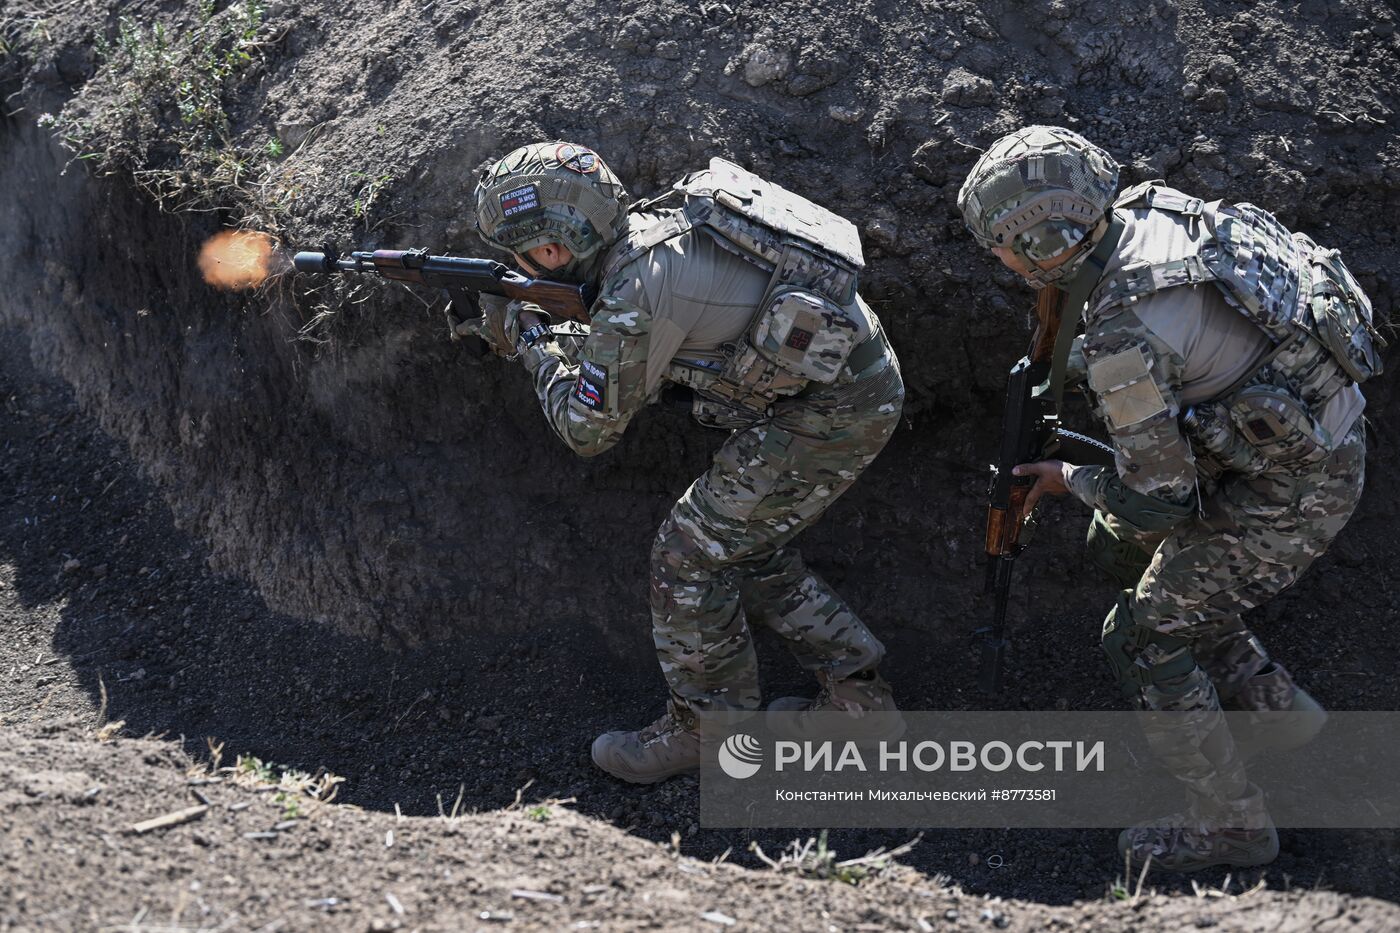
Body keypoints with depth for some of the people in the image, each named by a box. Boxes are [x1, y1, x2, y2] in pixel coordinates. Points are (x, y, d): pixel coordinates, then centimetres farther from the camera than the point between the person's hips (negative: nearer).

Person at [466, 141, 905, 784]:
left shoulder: (634, 297, -20)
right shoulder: (659, 220, 7)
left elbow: (588, 428, -7)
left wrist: (528, 340, 4)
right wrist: (550, 329, 13)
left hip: (824, 413, -10)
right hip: (868, 384, 10)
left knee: (691, 555, 1)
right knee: (749, 548, 21)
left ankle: (708, 726, 14)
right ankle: (856, 692, 28)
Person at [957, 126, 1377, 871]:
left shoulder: (1122, 341, -31)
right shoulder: (1151, 206, -7)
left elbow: (1156, 501, -23)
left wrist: (1068, 480, -3)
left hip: (1294, 489, -9)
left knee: (1146, 638, 3)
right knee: (1119, 552, 22)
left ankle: (1230, 824, 18)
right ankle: (1274, 707, 31)